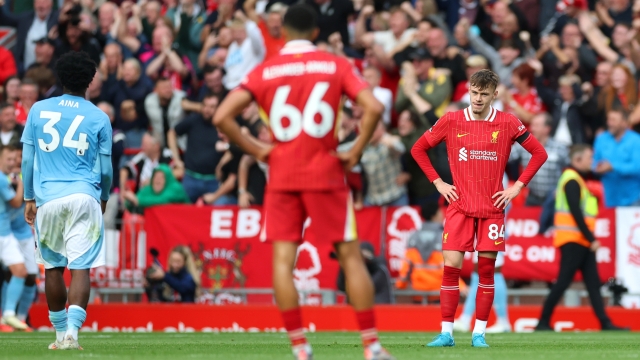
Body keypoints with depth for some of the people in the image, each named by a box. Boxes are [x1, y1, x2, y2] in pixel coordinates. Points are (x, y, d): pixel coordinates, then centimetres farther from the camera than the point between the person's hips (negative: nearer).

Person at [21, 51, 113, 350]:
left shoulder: (38, 110, 6)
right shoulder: (99, 118, 2)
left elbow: (27, 159, 6)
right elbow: (106, 169, 6)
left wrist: (29, 198, 15)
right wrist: (104, 197, 24)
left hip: (47, 199, 2)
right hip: (85, 197, -2)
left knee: (53, 267, 14)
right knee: (80, 267, -6)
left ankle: (61, 333, 20)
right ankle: (71, 333, -20)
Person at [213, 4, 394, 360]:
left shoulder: (265, 71, 3)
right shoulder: (336, 65, 1)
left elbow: (222, 116, -6)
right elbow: (374, 107, -13)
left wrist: (256, 150, 4)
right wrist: (356, 152, -2)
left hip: (282, 176, 1)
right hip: (325, 174, -1)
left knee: (283, 261, 3)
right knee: (351, 256, 5)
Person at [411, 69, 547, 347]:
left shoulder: (508, 123, -1)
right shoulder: (451, 121, 1)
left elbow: (539, 153, 5)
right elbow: (418, 149, 11)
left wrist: (517, 186, -1)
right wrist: (438, 183, 3)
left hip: (492, 208, 0)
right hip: (459, 207, 0)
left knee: (486, 270, 1)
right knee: (450, 268, -7)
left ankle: (479, 333, 8)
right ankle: (446, 333, -2)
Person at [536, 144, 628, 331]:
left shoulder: (576, 179, 18)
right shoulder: (572, 181, -13)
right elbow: (576, 214, -20)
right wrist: (591, 239, -20)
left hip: (581, 241, 10)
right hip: (573, 240, -10)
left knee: (593, 282, 5)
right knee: (563, 281, -8)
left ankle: (605, 323, 2)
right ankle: (543, 322, -3)